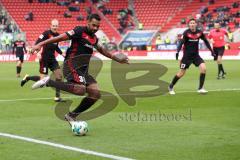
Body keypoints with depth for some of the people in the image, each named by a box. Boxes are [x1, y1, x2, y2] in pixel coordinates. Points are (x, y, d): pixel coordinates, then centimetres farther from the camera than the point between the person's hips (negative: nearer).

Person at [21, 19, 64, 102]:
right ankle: (27, 78, 21)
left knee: (59, 75, -4)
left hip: (52, 59, 7)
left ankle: (57, 97, 3)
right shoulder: (46, 33, -13)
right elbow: (37, 43, -23)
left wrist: (61, 53, 14)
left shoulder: (58, 35, 8)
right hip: (44, 59, -7)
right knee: (43, 79, -7)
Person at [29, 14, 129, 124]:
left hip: (83, 69, 8)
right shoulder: (80, 31, -5)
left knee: (95, 93, -7)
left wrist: (116, 58, 44)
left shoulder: (94, 38, 18)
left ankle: (72, 116, 5)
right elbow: (60, 37, -11)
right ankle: (49, 82, -19)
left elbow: (101, 50, 38)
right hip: (71, 65, -8)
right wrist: (40, 44, -18)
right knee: (80, 89, -33)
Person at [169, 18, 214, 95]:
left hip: (196, 55, 4)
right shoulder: (186, 33, -13)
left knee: (203, 68, -16)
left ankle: (200, 88, -4)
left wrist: (211, 50, 13)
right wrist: (177, 51, -34)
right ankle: (171, 87, 23)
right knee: (181, 73, 1)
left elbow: (205, 41, 14)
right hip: (187, 55, -4)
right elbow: (181, 42, -20)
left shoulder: (199, 33, -1)